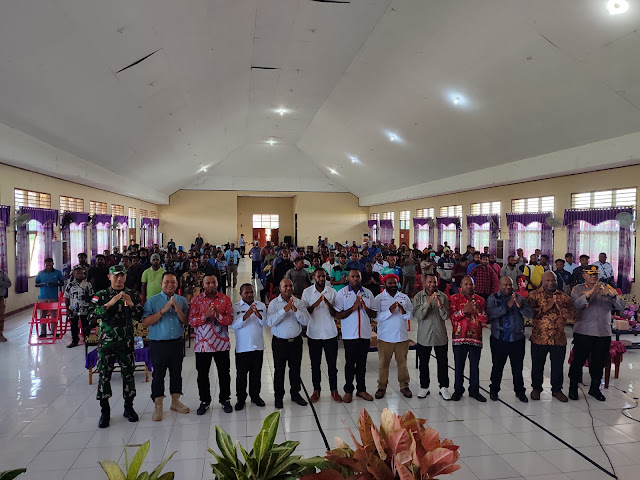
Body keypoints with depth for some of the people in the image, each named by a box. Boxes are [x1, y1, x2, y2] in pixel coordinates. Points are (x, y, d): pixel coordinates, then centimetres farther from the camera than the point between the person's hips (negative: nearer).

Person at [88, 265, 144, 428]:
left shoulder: (133, 295, 3)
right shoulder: (101, 296, 0)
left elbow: (140, 317, -4)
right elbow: (91, 316, -14)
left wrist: (131, 304, -20)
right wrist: (109, 303, -25)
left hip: (126, 342, 1)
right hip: (106, 341, -1)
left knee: (128, 374, 8)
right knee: (104, 375, 3)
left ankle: (129, 408, 24)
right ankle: (105, 412, 17)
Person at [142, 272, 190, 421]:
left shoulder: (182, 300, 5)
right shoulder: (152, 301, -5)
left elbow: (186, 322, 1)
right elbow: (145, 322, -13)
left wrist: (178, 310, -17)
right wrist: (163, 311, -20)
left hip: (177, 342, 3)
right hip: (158, 343, -3)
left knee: (176, 372, 13)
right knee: (158, 374, 2)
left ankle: (175, 401, 29)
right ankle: (157, 406, 15)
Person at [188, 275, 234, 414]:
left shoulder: (225, 299, 1)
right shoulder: (196, 300, 0)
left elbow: (230, 319, -5)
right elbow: (191, 321, -6)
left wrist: (218, 316, -24)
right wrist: (206, 315, -21)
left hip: (221, 343, 0)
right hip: (203, 343, 0)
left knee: (224, 373, 9)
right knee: (202, 374, 10)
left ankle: (225, 399, 26)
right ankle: (204, 401, 27)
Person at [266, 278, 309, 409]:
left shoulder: (298, 302, 2)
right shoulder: (274, 303, -7)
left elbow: (305, 321, -6)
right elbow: (270, 322, -21)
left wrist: (295, 310, -21)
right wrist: (285, 309, -27)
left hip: (296, 341, 3)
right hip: (280, 342, -3)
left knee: (296, 369, 13)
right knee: (279, 370, 7)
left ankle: (295, 394, 30)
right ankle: (278, 396, 22)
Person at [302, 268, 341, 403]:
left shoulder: (332, 292, 0)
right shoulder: (307, 292, -1)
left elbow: (335, 314, -1)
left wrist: (328, 304, -20)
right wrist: (315, 304, -20)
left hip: (330, 333, 0)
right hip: (314, 334, 0)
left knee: (332, 363, 7)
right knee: (315, 364, 10)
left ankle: (334, 390, 20)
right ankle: (316, 390, 23)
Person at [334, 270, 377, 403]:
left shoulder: (368, 293, 8)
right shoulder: (342, 293, -2)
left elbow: (374, 315, 8)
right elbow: (337, 315, -8)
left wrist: (365, 307, -12)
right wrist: (353, 308, -18)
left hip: (365, 334, 3)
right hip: (349, 334, -3)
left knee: (362, 363, 11)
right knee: (350, 363, 5)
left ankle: (361, 389, 23)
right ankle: (348, 391, 17)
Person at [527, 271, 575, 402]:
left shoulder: (564, 296, 8)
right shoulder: (534, 295, -1)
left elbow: (572, 315, 1)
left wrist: (560, 307, -14)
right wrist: (546, 307, -19)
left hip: (559, 339, 2)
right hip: (539, 338, -2)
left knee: (558, 366, 12)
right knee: (537, 365, 11)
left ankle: (557, 389, 30)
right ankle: (536, 388, 29)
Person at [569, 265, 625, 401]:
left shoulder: (607, 288, 9)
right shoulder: (578, 289, 1)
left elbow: (621, 306, 0)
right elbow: (576, 304, -18)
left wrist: (612, 295, -19)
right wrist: (591, 292, -29)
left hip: (604, 333, 3)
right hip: (583, 332, -3)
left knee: (599, 362, 11)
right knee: (578, 360, 2)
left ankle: (595, 388, 27)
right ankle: (573, 387, 17)